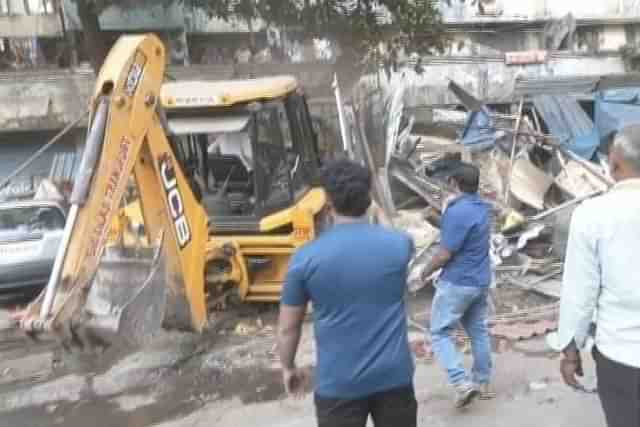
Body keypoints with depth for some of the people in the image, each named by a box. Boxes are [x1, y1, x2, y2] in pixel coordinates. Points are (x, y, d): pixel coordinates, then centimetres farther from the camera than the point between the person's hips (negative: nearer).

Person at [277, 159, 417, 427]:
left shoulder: (306, 258, -14)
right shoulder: (400, 245, -8)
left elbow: (288, 328, -4)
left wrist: (288, 368, 12)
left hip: (338, 383, -2)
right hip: (394, 376, 3)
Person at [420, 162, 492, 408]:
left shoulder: (457, 212, -23)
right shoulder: (481, 207, 5)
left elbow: (445, 254, -21)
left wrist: (427, 271, -3)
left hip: (457, 283, -9)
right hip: (480, 280, 9)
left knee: (440, 333, 1)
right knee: (478, 331, 17)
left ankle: (462, 383, -7)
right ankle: (483, 382, 28)